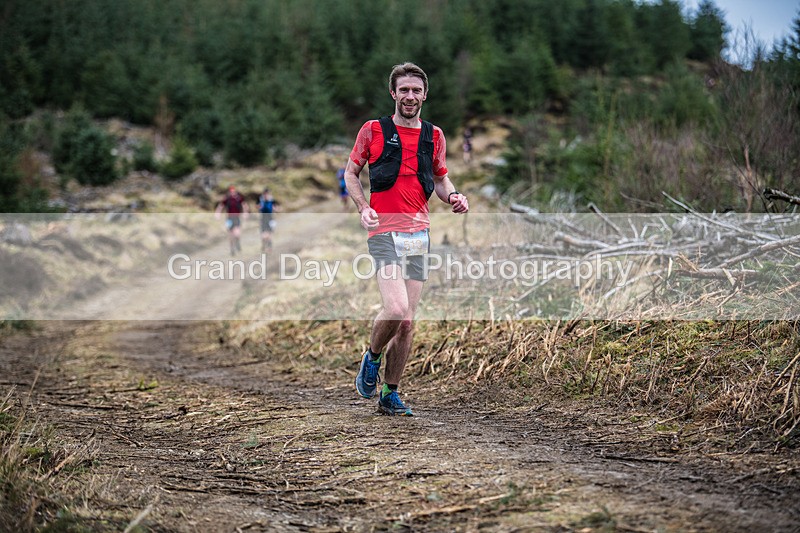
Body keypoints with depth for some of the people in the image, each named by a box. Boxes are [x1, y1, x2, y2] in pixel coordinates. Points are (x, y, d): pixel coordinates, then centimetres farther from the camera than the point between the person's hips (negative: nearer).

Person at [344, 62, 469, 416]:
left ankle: (390, 394, 17)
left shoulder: (434, 136, 12)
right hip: (384, 232, -4)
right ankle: (372, 357, 9)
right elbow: (351, 172, 10)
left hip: (419, 234, 4)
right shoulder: (373, 130, 2)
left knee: (407, 322, 4)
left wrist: (453, 196, 1)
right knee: (396, 309, -21)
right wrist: (363, 207, -7)